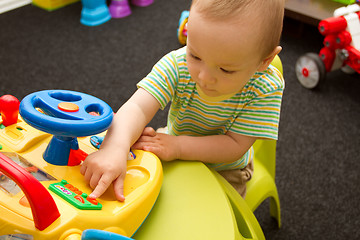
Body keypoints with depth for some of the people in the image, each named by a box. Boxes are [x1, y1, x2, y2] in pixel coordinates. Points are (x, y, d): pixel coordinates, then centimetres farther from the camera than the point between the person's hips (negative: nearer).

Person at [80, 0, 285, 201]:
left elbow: (235, 146, -29)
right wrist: (114, 150, -61)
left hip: (224, 170, -1)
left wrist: (178, 146, -39)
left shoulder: (265, 89, -32)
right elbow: (137, 108, -41)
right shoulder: (177, 65, -30)